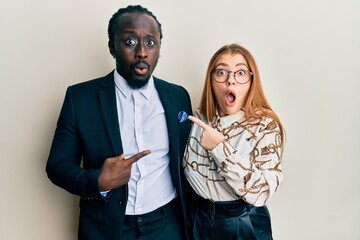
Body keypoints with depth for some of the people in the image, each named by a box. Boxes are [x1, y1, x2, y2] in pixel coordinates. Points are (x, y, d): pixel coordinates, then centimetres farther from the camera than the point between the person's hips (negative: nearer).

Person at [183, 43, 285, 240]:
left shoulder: (265, 126, -18)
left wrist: (220, 148, -30)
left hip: (242, 223, -3)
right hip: (198, 217, 3)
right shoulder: (199, 118, -6)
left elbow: (262, 193, -24)